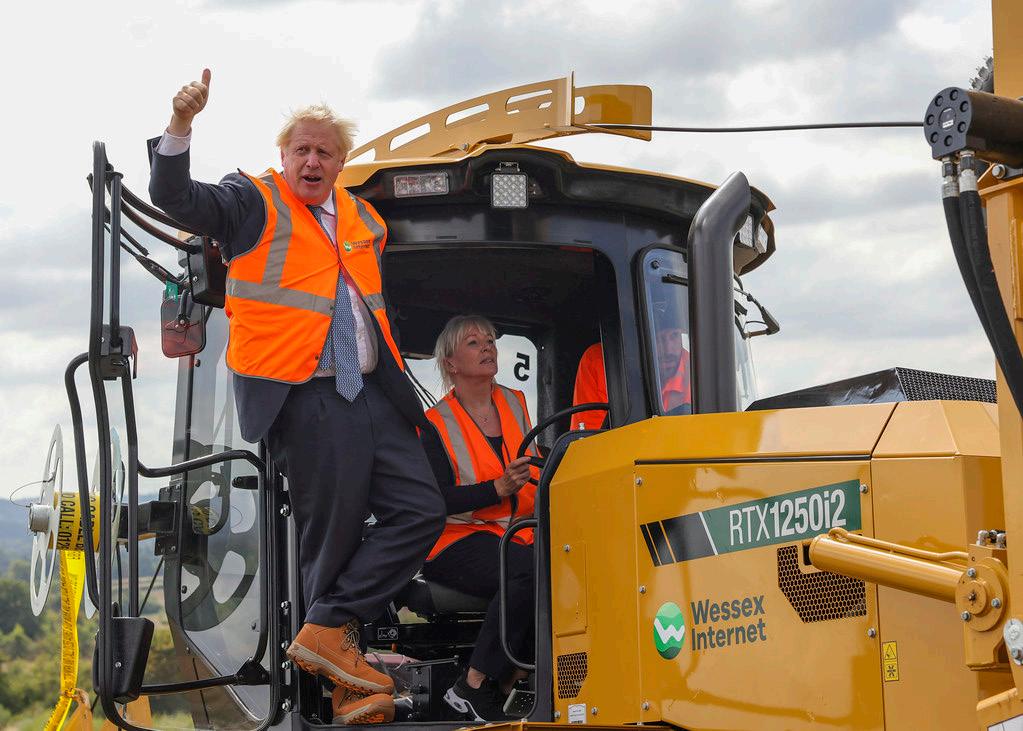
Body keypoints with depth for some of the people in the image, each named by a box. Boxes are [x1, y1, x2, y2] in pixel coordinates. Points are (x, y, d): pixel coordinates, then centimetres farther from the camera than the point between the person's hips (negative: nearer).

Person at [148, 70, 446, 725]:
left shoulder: (363, 221, 18)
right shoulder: (252, 203, 1)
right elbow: (173, 196, -12)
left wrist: (392, 365, 19)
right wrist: (182, 124, -26)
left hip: (368, 392, 7)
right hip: (300, 395, -7)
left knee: (421, 509, -1)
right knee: (333, 528, -4)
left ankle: (330, 629, 1)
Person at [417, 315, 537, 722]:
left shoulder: (515, 403, 16)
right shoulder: (437, 425, -2)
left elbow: (536, 469, 25)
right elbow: (435, 499, -13)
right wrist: (498, 489, -24)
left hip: (520, 534, 6)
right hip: (458, 543, -6)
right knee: (531, 571, -35)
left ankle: (505, 685, -18)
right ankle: (472, 688, -24)